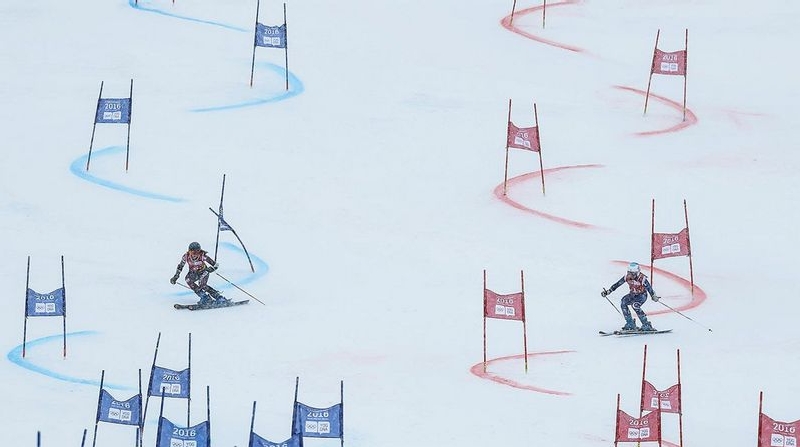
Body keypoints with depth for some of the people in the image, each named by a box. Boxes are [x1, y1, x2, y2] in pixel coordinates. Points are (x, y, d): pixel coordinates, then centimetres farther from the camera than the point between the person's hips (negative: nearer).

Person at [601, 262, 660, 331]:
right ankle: (630, 324, -9)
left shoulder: (642, 278, -26)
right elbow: (617, 284, -8)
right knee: (623, 302, -17)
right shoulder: (627, 277, -13)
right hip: (633, 294, 6)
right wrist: (608, 291, -13)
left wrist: (653, 296, -47)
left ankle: (646, 325, -22)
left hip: (642, 295, -6)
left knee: (635, 305, -31)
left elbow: (649, 287, -31)